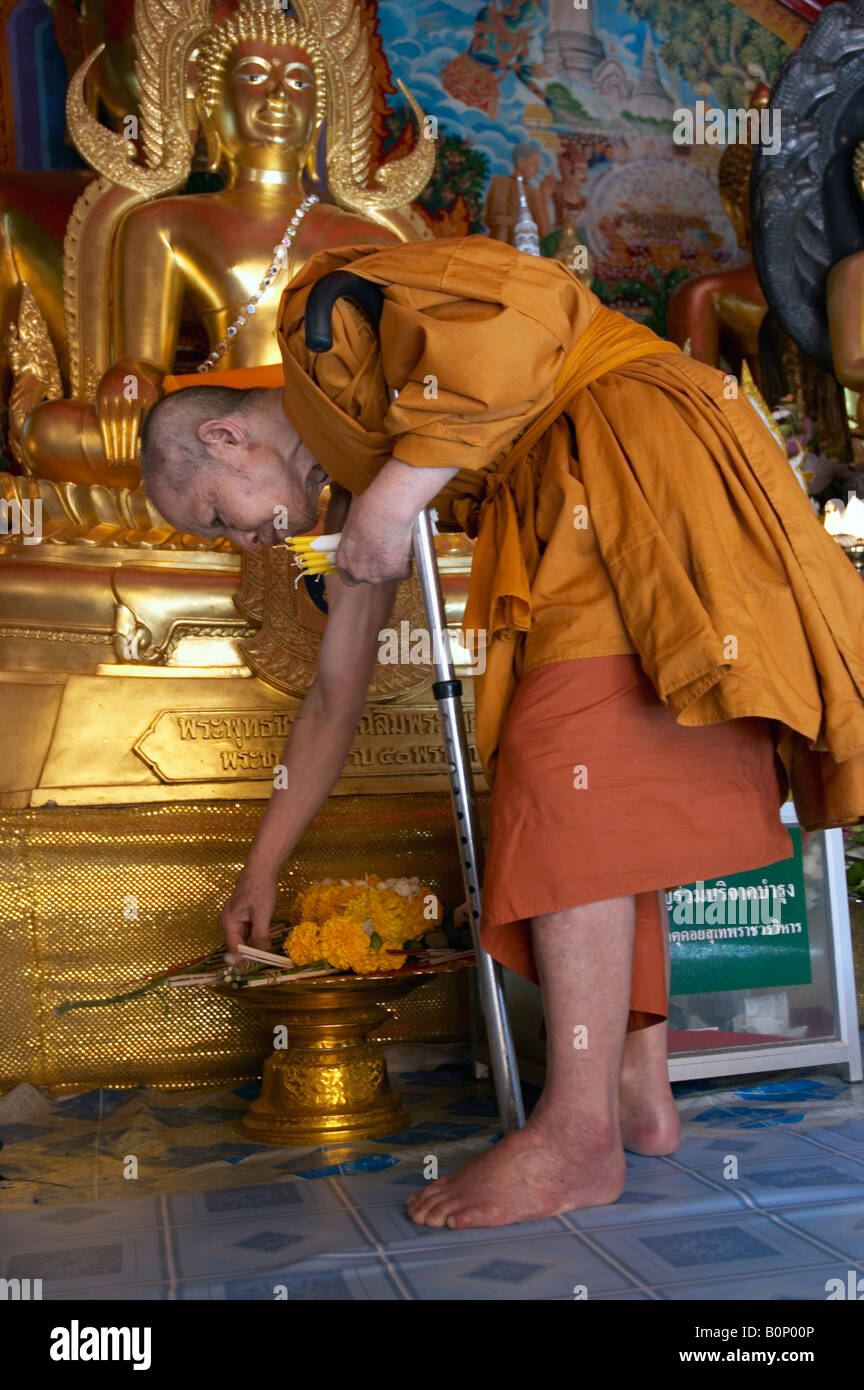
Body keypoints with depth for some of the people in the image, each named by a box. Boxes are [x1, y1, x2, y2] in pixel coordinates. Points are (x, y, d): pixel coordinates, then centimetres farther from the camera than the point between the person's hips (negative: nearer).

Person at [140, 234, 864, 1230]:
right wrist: (260, 874, 28)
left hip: (634, 448, -10)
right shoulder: (353, 479, 21)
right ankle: (640, 1090, 9)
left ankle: (579, 1131, -14)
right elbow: (335, 697, 23)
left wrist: (397, 495, -17)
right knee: (609, 793, 6)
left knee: (569, 769, -16)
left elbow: (510, 320, -19)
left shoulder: (319, 318, 0)